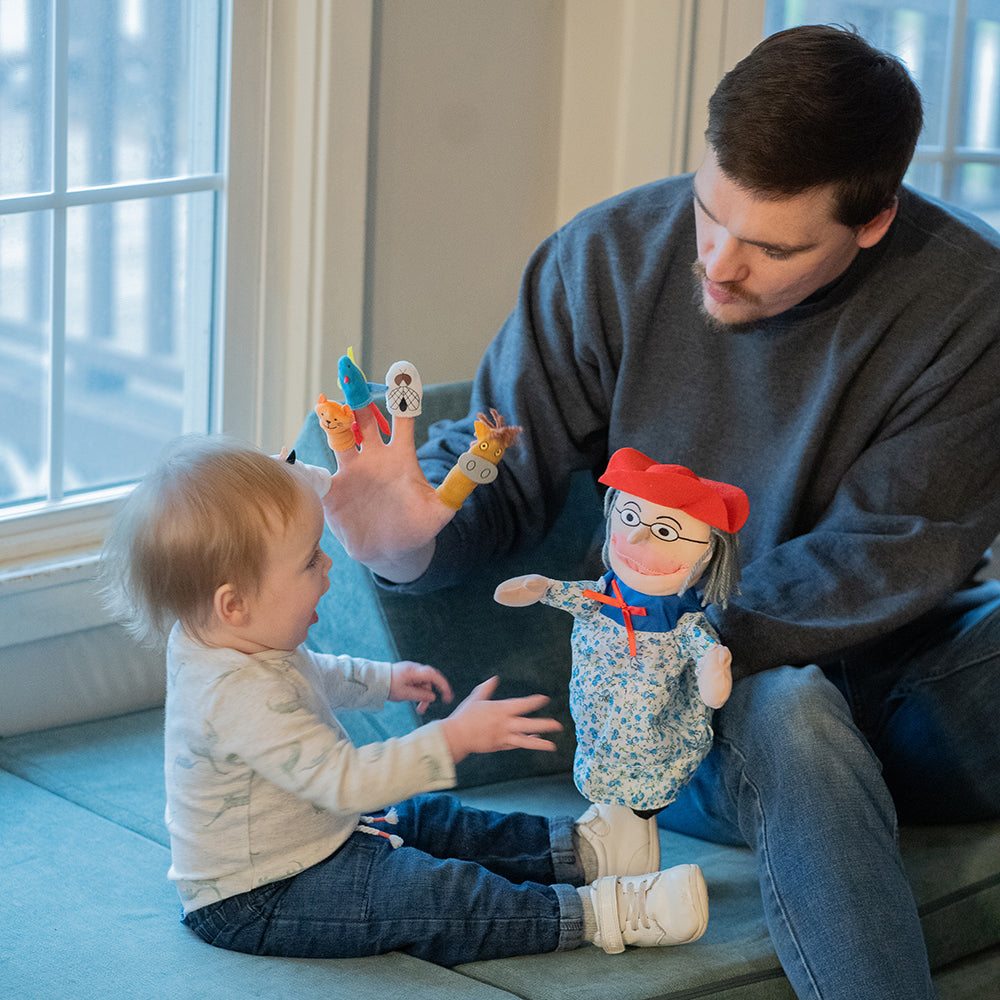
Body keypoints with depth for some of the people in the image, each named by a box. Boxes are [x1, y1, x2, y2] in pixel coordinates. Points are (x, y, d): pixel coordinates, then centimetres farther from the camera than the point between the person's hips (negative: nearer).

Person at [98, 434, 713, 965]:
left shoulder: (240, 643, -1)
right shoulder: (240, 697, -36)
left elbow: (305, 678, 24)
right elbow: (344, 781, -36)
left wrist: (384, 680, 23)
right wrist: (456, 739, -35)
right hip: (255, 903, -11)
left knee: (428, 820, 15)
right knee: (433, 894, -20)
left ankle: (575, 848, 23)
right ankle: (593, 914, -22)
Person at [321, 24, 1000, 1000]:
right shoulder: (610, 257, -8)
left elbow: (882, 563, -15)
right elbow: (499, 467, -1)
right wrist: (418, 540, -26)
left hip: (903, 666, 1)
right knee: (784, 713, -37)